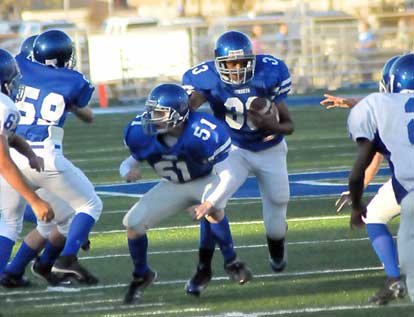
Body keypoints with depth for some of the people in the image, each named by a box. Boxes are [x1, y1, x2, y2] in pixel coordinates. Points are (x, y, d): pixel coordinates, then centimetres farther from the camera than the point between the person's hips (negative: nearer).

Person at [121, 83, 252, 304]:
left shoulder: (203, 134, -35)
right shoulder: (144, 134, -21)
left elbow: (227, 174, -31)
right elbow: (132, 161, -5)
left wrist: (209, 204, -46)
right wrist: (128, 172, -31)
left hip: (208, 180, -4)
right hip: (173, 186, 5)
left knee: (212, 209, -38)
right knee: (134, 223, -8)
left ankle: (231, 262, -18)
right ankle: (141, 276, 18)